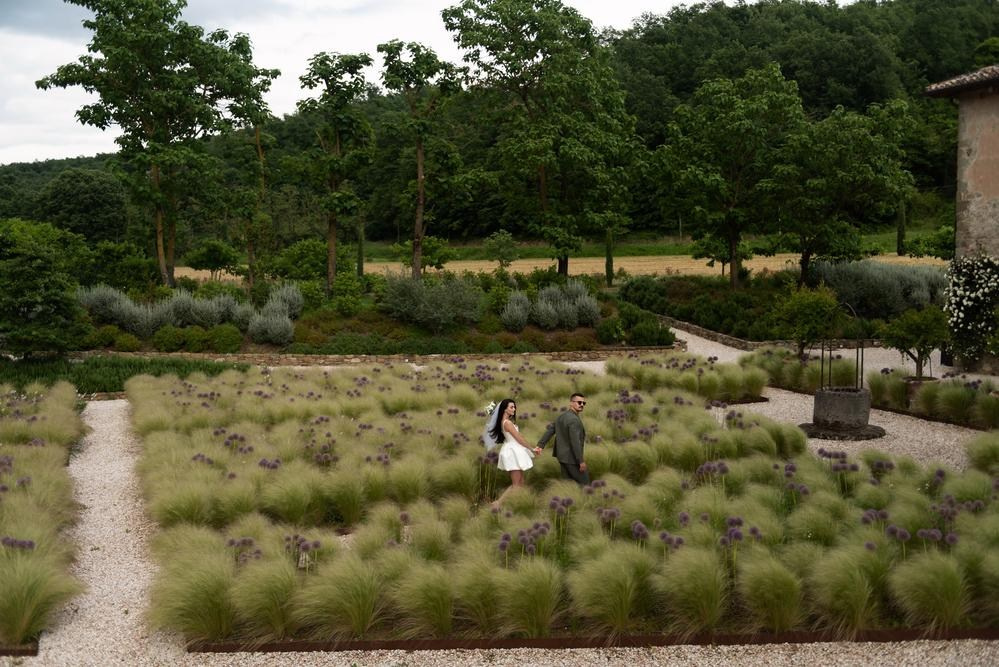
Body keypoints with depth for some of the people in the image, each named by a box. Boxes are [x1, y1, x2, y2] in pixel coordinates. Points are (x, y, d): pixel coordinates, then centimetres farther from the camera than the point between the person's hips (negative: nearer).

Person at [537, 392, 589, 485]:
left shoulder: (562, 416, 9)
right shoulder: (574, 420, -21)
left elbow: (550, 429, 6)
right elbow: (575, 442, -25)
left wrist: (540, 445, 2)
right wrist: (581, 461, -21)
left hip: (563, 455, 10)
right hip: (571, 458, -10)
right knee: (584, 482, -2)